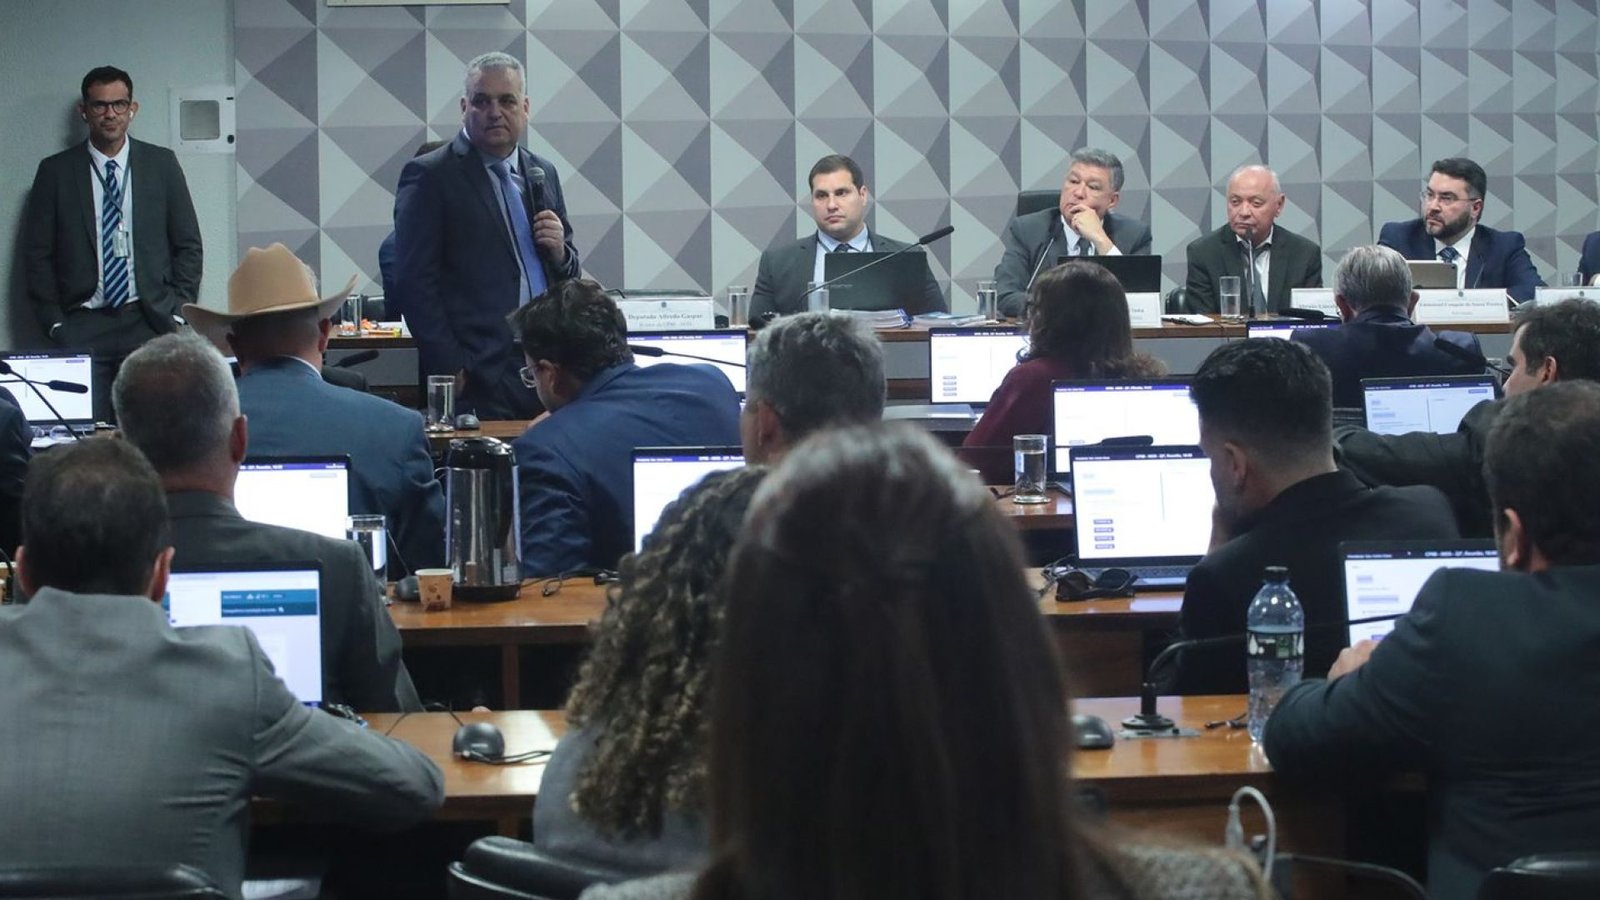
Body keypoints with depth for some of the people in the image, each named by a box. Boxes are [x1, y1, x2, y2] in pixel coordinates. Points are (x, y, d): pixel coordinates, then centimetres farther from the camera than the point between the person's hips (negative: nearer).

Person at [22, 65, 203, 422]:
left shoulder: (162, 165, 9)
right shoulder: (56, 171, 6)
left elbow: (188, 245, 11)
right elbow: (37, 255, 7)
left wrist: (178, 313, 2)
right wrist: (55, 323, 0)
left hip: (151, 324, 1)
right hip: (82, 327, -1)